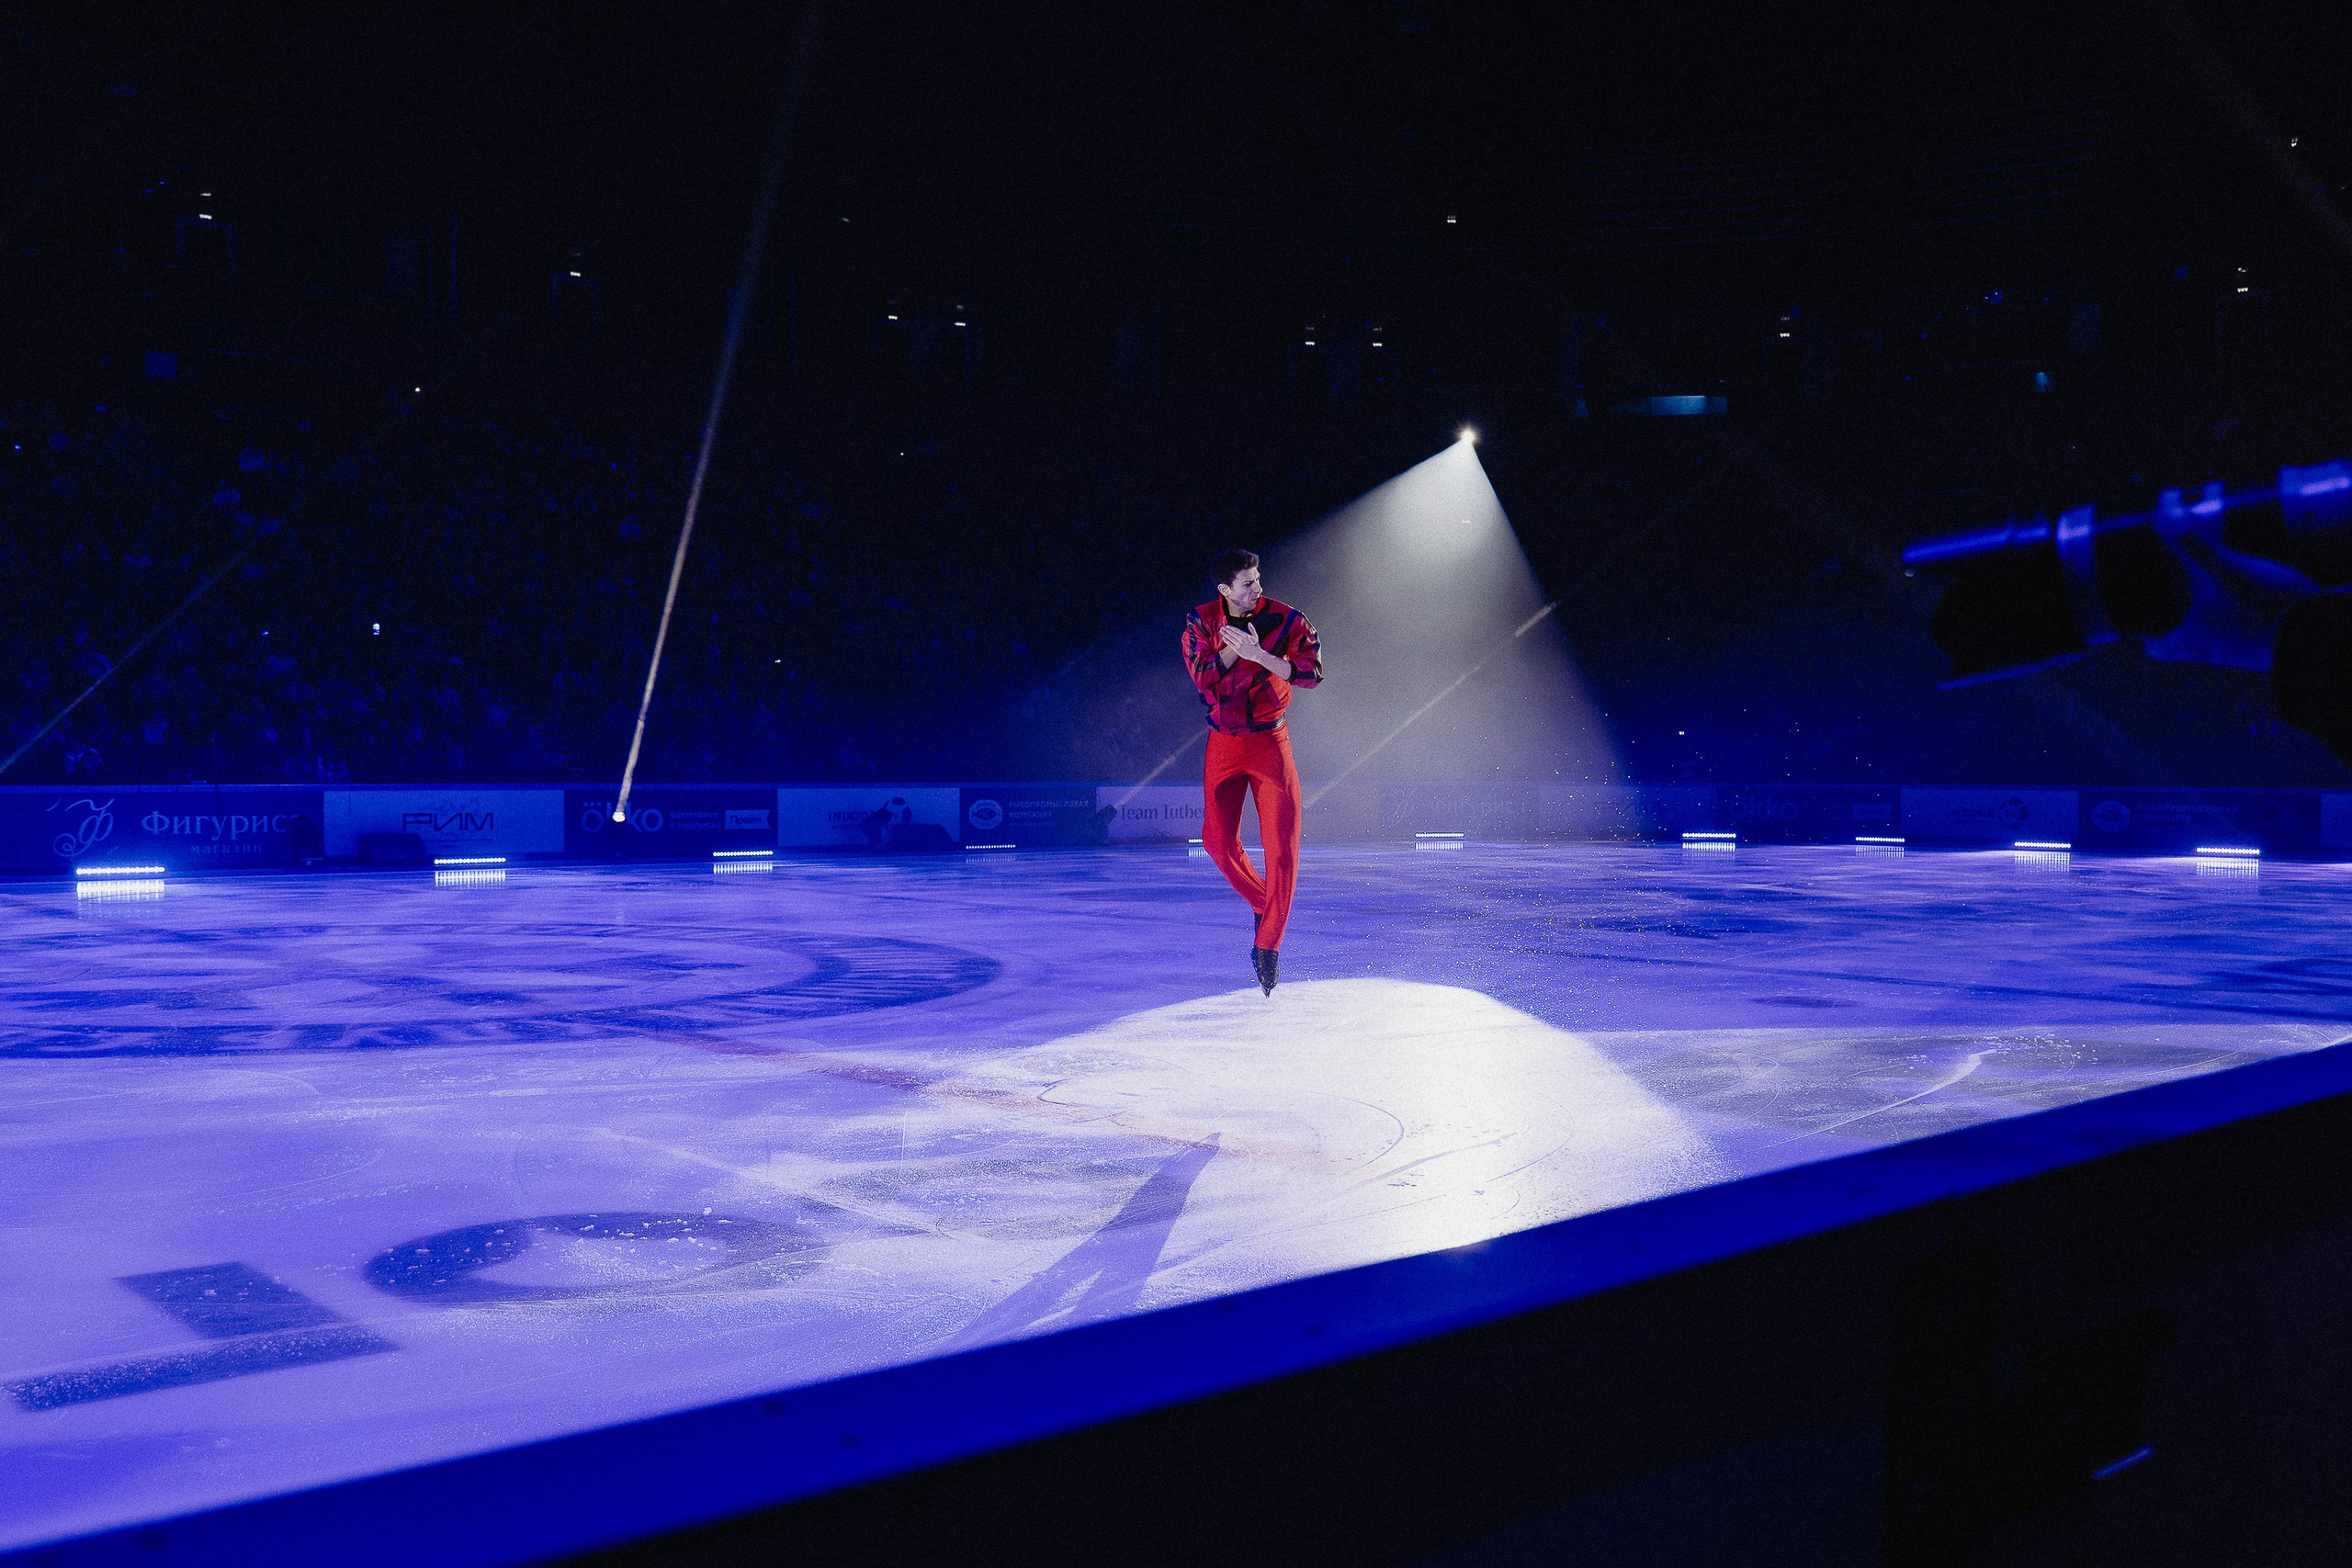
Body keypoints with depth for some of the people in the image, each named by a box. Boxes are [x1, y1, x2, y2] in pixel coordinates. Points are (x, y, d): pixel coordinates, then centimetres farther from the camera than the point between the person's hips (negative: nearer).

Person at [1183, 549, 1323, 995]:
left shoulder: (1285, 619, -8)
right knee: (1218, 839, -8)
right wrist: (1237, 647, -23)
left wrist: (1258, 653, -26)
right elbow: (1205, 680, -11)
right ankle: (1264, 905, 21)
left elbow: (1311, 672, -18)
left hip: (1270, 741, -2)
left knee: (1282, 844, -9)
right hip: (1224, 744, 2)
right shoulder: (1201, 622, -2)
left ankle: (1268, 945, 2)